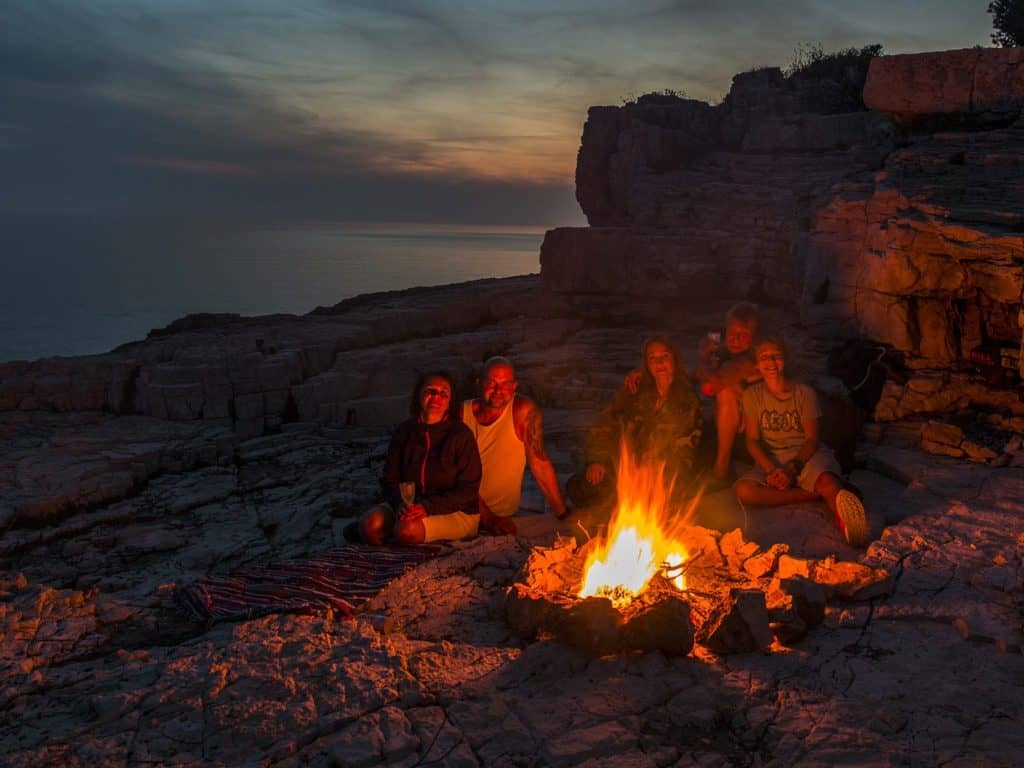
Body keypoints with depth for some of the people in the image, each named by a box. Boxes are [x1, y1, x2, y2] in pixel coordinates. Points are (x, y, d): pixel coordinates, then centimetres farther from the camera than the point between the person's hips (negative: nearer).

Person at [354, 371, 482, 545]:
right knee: (371, 524, -23)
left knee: (407, 530, -31)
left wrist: (428, 507, -23)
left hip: (456, 511, -4)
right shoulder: (404, 431, 3)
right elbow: (390, 479, 5)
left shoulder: (460, 434, -11)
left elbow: (468, 490, -12)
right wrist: (400, 503, -18)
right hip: (411, 504, 4)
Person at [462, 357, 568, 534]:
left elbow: (540, 464, -9)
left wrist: (563, 514, -13)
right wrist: (487, 518, -15)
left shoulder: (524, 411, -11)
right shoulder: (462, 413, -5)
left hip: (503, 517, -1)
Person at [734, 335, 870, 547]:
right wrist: (771, 470, -18)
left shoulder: (804, 393, 2)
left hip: (806, 456, -2)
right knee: (743, 490, -32)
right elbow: (752, 441, 0)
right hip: (771, 461, 2)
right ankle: (817, 494, -28)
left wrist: (792, 468, -20)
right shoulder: (752, 395, 5)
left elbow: (812, 439, -2)